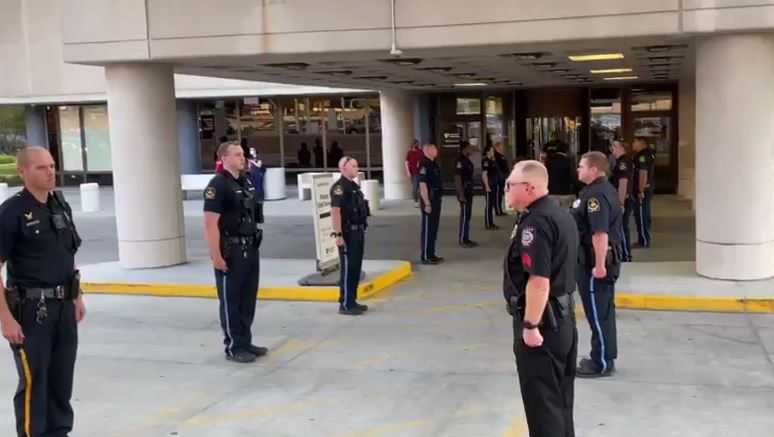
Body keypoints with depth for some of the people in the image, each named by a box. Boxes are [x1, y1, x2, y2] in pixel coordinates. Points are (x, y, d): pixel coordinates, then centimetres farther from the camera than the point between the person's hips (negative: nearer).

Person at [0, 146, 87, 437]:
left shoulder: (61, 206, 7)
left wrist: (77, 297, 16)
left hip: (63, 306, 6)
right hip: (30, 309, -6)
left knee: (61, 379, 14)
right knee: (33, 381, 2)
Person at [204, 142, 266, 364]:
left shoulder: (246, 182, 12)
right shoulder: (218, 185, -14)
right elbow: (210, 224, -19)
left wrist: (253, 244, 14)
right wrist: (216, 256, -22)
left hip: (250, 249, 8)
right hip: (230, 251, -8)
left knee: (248, 299, 15)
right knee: (231, 301, 2)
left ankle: (245, 342, 26)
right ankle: (233, 347, 11)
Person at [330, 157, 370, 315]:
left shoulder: (354, 185, 15)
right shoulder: (339, 187, -14)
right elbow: (335, 211, -20)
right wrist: (338, 235, -25)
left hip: (358, 231, 9)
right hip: (347, 233, -9)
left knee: (355, 267, 12)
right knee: (348, 268, -5)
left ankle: (352, 301, 20)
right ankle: (345, 304, 1)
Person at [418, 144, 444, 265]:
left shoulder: (433, 164, 14)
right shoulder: (424, 165, -16)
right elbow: (422, 185, -21)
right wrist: (427, 203, -23)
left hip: (436, 200, 10)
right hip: (429, 201, -10)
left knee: (434, 228, 14)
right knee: (427, 229, -4)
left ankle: (431, 255, 21)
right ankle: (426, 257, 1)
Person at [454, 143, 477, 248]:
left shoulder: (467, 160, 13)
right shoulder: (460, 161, -16)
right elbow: (457, 178, -19)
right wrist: (461, 195, -22)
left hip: (469, 191, 10)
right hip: (463, 192, -10)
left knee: (467, 215, 13)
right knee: (464, 216, -6)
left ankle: (466, 239, 20)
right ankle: (463, 240, -1)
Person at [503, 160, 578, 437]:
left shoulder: (536, 222, -21)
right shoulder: (561, 214, 11)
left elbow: (539, 280, -27)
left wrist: (530, 325, -23)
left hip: (541, 320, -10)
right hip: (563, 315, 10)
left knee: (542, 399, 1)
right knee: (560, 394, 20)